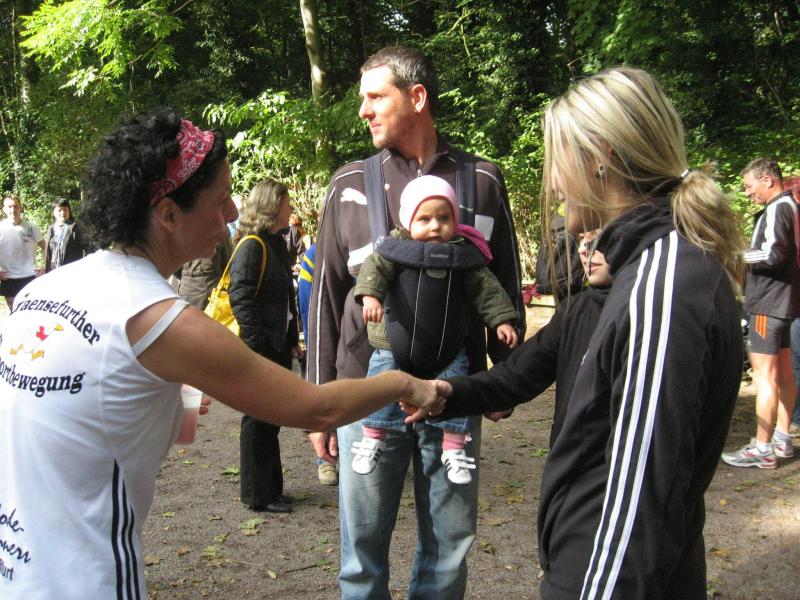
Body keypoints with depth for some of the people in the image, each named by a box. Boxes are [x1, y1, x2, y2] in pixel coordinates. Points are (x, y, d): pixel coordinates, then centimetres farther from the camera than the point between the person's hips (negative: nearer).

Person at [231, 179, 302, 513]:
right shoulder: (250, 247, -14)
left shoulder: (276, 243, 14)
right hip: (259, 348, -9)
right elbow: (241, 300, -21)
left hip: (278, 346, 9)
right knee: (259, 420, 1)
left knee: (271, 419, 16)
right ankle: (258, 495, 13)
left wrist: (292, 340, 15)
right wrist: (260, 346, -23)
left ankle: (271, 489, 28)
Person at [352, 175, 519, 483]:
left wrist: (502, 319, -4)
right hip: (395, 343, -1)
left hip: (447, 348, 2)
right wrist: (370, 295, -34)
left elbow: (486, 288, 3)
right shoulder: (396, 247, -5)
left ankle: (454, 447, 14)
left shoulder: (463, 253, 0)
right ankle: (372, 438, 14)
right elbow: (374, 268, -15)